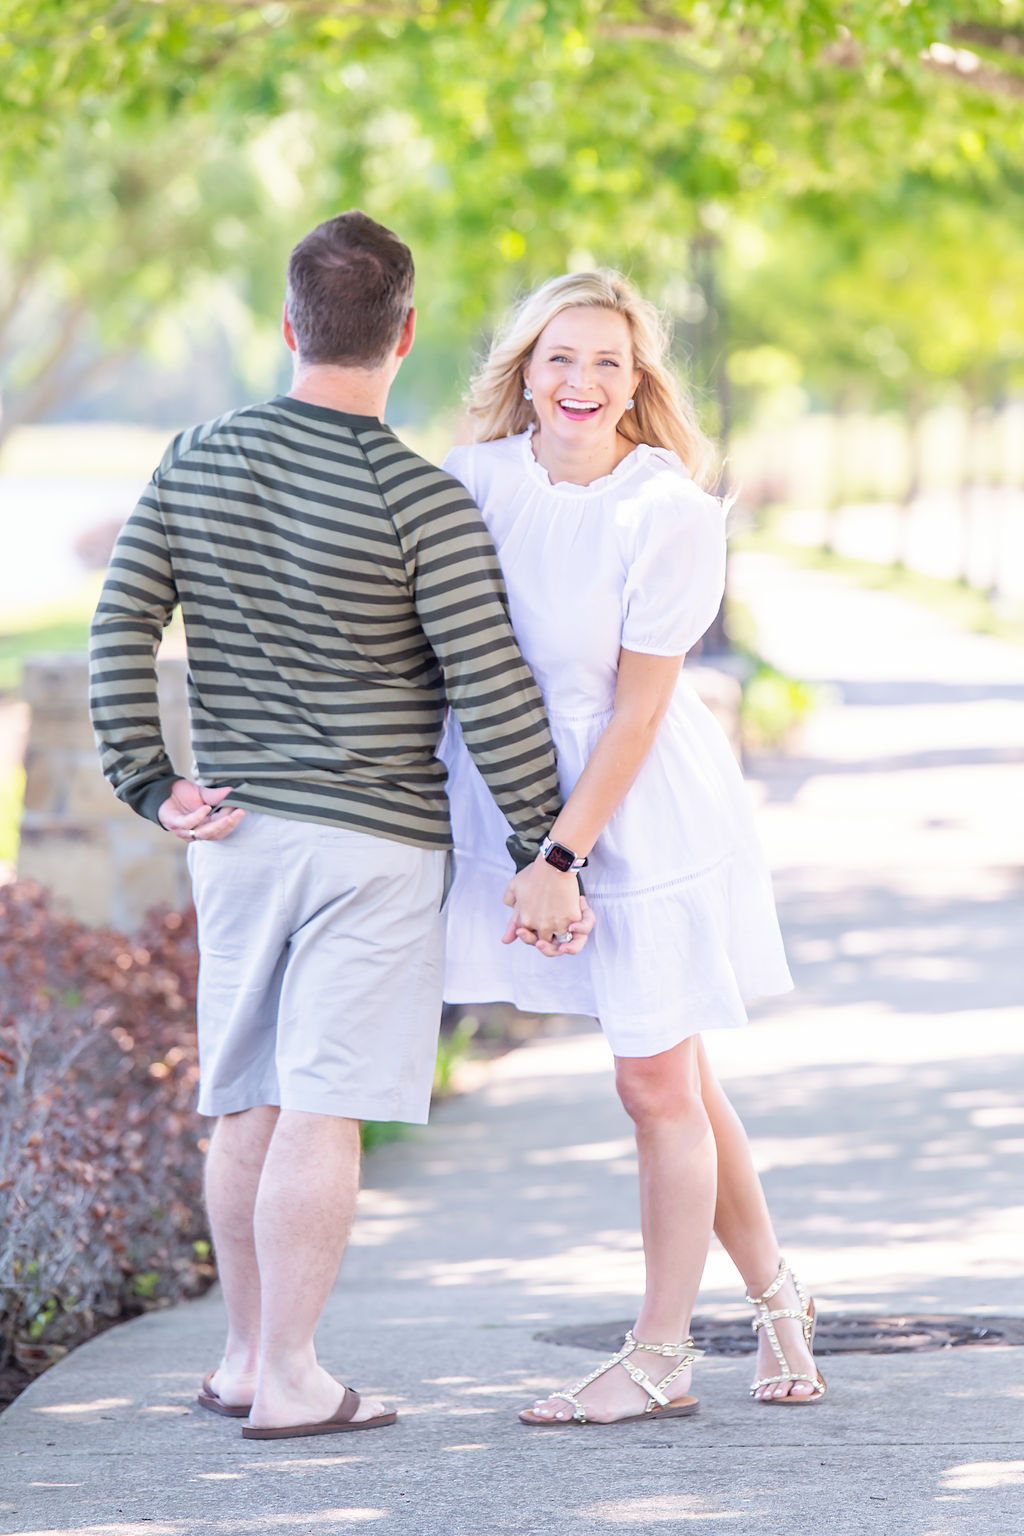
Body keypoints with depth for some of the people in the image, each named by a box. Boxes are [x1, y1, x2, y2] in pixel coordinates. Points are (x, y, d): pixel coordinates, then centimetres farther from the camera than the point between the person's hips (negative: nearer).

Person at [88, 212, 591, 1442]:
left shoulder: (196, 462, 2)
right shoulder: (421, 501, -14)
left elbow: (121, 623, 0)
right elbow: (492, 691, -14)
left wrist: (150, 786, 2)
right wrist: (543, 853, -8)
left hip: (239, 831, 5)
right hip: (377, 837, -5)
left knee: (247, 1105, 13)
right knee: (323, 1111, -3)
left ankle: (247, 1355, 24)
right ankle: (289, 1382, -1)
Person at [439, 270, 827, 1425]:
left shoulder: (670, 513, -17)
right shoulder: (479, 479, -4)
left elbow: (636, 713, -16)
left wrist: (560, 856, -18)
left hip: (647, 812, -4)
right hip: (523, 800, 5)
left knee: (657, 1081, 3)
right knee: (671, 1075, 14)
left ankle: (659, 1360, 15)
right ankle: (775, 1296, 32)